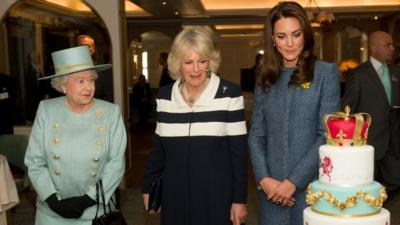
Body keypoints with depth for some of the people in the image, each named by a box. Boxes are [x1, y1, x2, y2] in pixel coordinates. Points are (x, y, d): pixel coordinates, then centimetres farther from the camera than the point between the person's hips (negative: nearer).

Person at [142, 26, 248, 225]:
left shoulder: (230, 94, -9)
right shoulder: (164, 96, 2)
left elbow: (239, 151, -7)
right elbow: (158, 149, 10)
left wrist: (239, 199, -7)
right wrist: (148, 187, 10)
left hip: (217, 196, -3)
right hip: (174, 195, 3)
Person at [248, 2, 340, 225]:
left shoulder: (326, 72, -4)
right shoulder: (266, 78, 6)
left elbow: (327, 135, -9)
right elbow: (256, 134, 6)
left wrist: (294, 181, -13)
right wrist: (264, 179, -8)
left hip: (312, 185, -3)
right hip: (272, 188, 3)